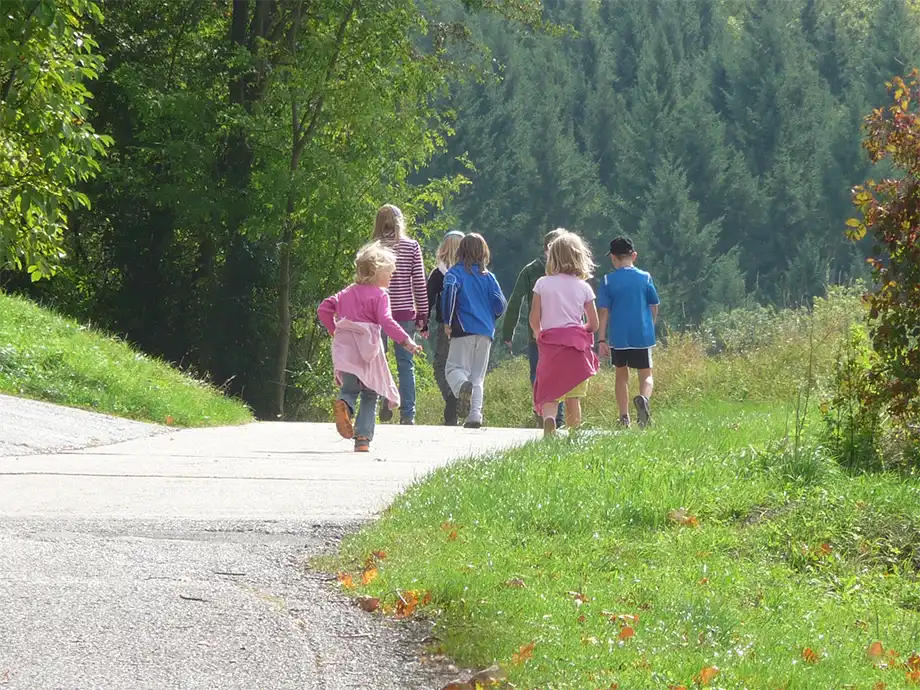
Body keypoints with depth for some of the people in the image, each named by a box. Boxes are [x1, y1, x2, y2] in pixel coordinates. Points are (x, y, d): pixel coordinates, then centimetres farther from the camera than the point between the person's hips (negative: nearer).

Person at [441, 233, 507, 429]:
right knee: (478, 376, 9)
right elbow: (500, 304, 6)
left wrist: (447, 321, -11)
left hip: (464, 330, -4)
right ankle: (475, 415, -5)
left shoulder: (456, 272, 2)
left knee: (455, 367, -2)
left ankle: (462, 386, -36)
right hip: (486, 332, 4)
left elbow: (450, 290, -19)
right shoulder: (488, 277, 12)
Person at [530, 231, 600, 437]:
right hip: (577, 345, 1)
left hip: (550, 343, -1)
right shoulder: (583, 287, 1)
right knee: (573, 396, 10)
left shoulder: (542, 284, -1)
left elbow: (534, 320, -2)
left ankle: (548, 418, -31)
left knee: (549, 392, -3)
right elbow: (593, 324, 3)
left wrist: (540, 335, 19)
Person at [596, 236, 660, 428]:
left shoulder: (608, 281, -3)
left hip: (618, 337, 0)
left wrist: (602, 340, -2)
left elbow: (603, 312, -5)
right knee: (646, 375, 5)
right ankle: (644, 398, -28)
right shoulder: (645, 278, 0)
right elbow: (654, 307, 6)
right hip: (643, 336, 0)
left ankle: (624, 417, 12)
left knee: (621, 374, 15)